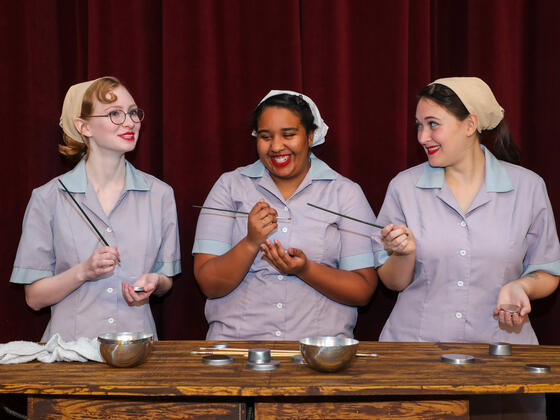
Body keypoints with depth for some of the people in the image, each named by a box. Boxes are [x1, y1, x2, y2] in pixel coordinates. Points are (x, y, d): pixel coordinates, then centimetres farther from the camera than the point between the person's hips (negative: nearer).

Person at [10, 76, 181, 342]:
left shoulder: (159, 194, 8)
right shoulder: (48, 198, 2)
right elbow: (34, 297, 3)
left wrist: (153, 282, -4)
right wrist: (83, 272, -12)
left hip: (137, 340, 2)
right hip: (72, 340, -2)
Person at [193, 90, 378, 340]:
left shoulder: (345, 193, 8)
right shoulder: (230, 186, 9)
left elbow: (364, 291, 2)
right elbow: (209, 285, 2)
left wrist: (305, 270, -12)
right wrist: (251, 243, -13)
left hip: (319, 341, 1)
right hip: (236, 337, 0)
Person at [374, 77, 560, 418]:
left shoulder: (527, 187, 3)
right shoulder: (405, 187, 4)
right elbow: (393, 282, 9)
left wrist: (521, 287, -10)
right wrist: (404, 254, -11)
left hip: (500, 343, 0)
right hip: (414, 343, 0)